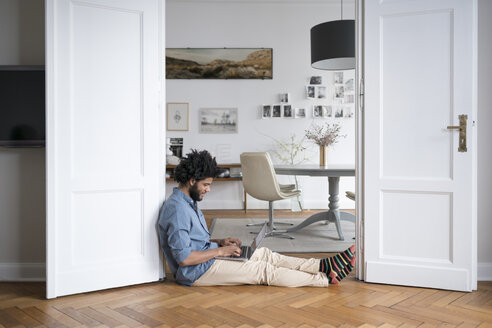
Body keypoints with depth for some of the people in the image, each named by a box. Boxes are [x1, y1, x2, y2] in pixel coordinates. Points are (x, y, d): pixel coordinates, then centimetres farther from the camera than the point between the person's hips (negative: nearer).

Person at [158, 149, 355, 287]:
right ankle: (326, 279, -5)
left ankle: (323, 266, -2)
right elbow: (183, 258, -27)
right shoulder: (177, 208, -23)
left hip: (206, 256, 10)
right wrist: (219, 250, -17)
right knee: (264, 270, -11)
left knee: (265, 254, 0)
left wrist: (220, 242, 6)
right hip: (196, 271, -10)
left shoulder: (187, 202, 11)